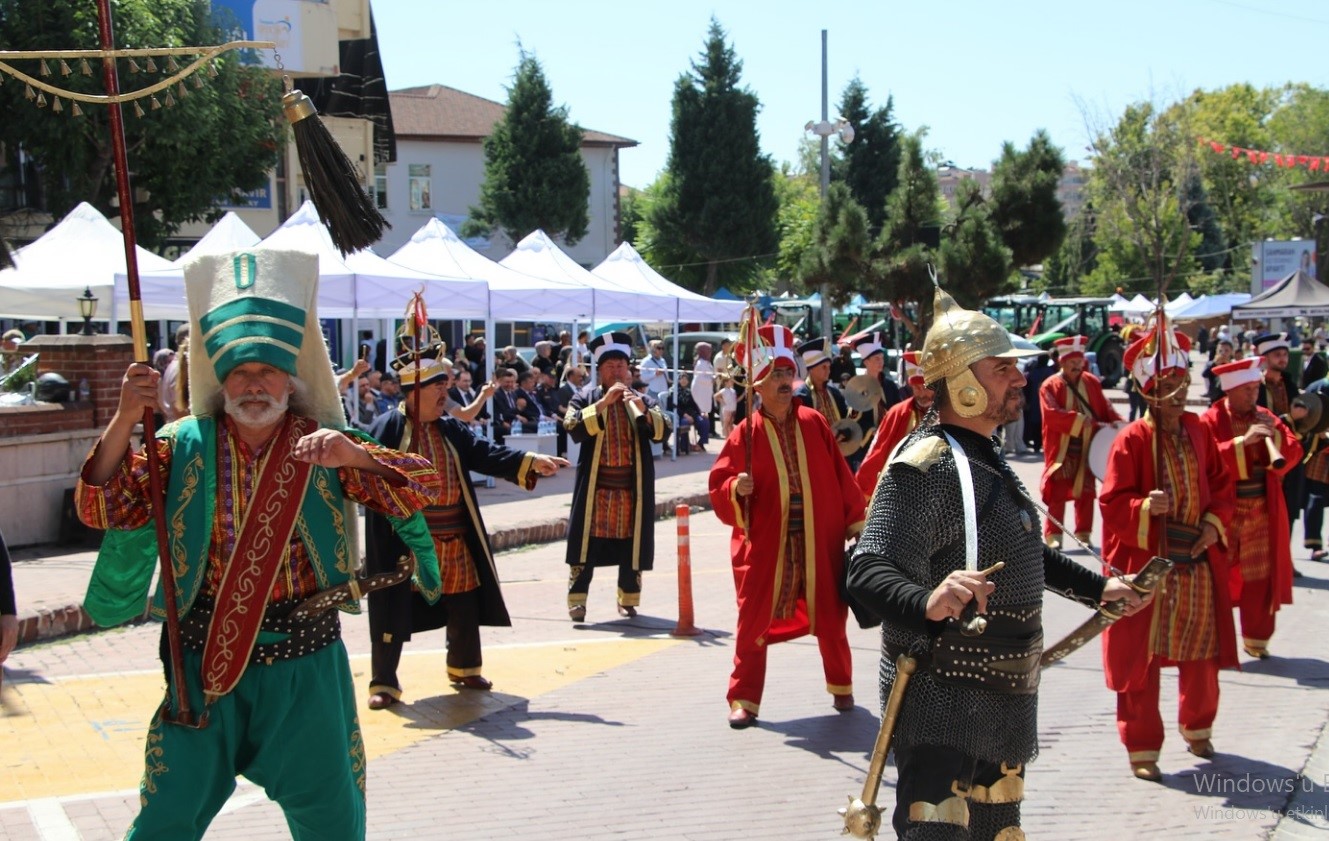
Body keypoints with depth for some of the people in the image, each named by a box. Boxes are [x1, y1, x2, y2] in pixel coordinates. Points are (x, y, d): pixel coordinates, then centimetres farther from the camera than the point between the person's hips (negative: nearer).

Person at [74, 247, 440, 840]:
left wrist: (355, 456, -27)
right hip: (206, 653, 0)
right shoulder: (186, 446, -1)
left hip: (304, 657, 0)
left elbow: (424, 487, -9)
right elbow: (101, 509, -10)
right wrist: (124, 421, -25)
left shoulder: (323, 446, -1)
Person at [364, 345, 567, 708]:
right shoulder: (387, 428, -10)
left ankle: (465, 668, 34)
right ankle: (383, 682, 10)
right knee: (395, 611, -1)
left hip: (454, 540, 6)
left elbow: (486, 455, 3)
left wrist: (531, 461, -7)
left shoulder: (451, 429, 8)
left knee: (464, 607, 15)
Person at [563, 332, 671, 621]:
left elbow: (663, 433, -2)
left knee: (632, 543, 5)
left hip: (632, 487, 2)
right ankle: (577, 600, 5)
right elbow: (574, 429, -14)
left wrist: (645, 411, -20)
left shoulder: (641, 400, 10)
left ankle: (628, 600, 18)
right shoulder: (586, 398, 4)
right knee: (588, 542, -2)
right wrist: (603, 403, -20)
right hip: (595, 486, -2)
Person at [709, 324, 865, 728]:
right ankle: (744, 699, 9)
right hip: (765, 543, -2)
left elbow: (840, 474, 7)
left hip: (819, 543, 2)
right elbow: (719, 488, -3)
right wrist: (736, 489, -24)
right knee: (754, 620, -1)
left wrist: (854, 520, 7)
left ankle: (841, 687, 32)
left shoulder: (814, 423, 2)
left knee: (830, 618, 11)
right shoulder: (746, 433, -3)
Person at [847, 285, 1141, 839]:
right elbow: (868, 573, -32)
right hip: (941, 704, -10)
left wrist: (1096, 587, 32)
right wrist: (927, 602, -51)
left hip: (1004, 701, 10)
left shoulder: (988, 459, 12)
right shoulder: (924, 469, -21)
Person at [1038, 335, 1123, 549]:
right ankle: (1053, 534, 6)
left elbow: (1104, 407, 10)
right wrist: (1080, 420, -29)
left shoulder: (1092, 383, 6)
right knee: (1058, 493, 0)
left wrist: (1115, 421, -10)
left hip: (1087, 448, 4)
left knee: (1086, 492, 10)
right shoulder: (1050, 386, -8)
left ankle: (1083, 534, 19)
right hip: (1061, 449, -4)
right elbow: (1052, 415, -20)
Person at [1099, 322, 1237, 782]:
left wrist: (1215, 523, -4)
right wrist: (1145, 507, -29)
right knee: (1141, 660, 1)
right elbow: (1112, 502, -11)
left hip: (1198, 563, 5)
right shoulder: (1132, 439, -10)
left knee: (1201, 654, 14)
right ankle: (1141, 748, 12)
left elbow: (1223, 485, 12)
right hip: (1147, 566, -5)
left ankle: (1197, 728, 37)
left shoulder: (1199, 432, 5)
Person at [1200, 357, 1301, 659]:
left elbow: (1294, 451, 4)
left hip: (1262, 513, 5)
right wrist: (1243, 441, -27)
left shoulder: (1265, 419, 10)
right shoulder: (1210, 420, -6)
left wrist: (1275, 435, -14)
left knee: (1261, 577, 7)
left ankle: (1256, 638, 18)